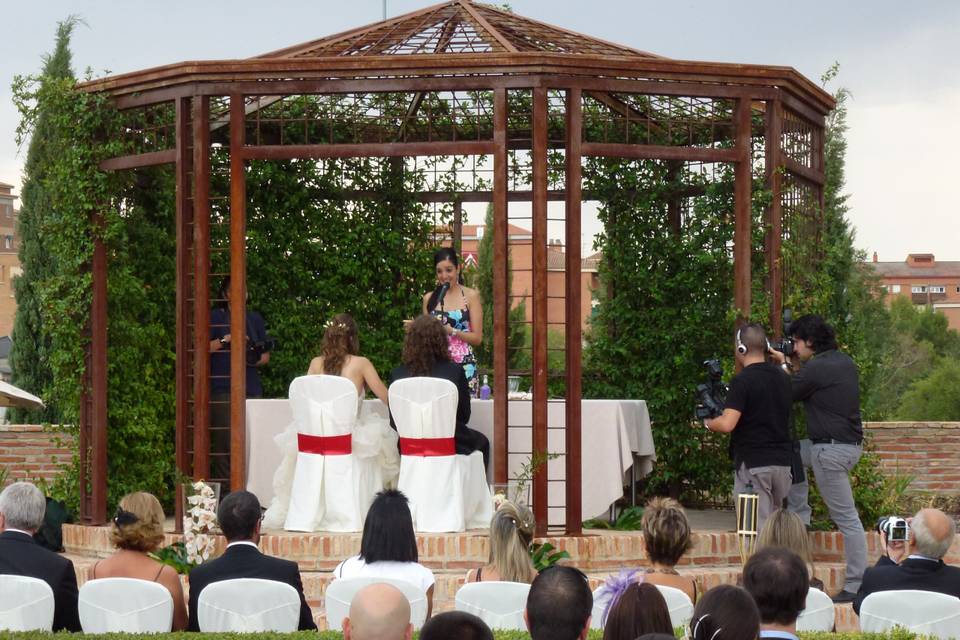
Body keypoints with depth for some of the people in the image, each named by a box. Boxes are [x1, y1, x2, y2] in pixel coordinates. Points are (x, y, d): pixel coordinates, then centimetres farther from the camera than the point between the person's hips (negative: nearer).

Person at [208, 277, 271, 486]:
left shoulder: (255, 319, 19)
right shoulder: (215, 317, 8)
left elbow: (266, 356, 19)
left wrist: (251, 359, -1)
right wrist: (226, 340, -15)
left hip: (251, 389, 4)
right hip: (222, 389, -4)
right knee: (223, 443, -10)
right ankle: (224, 493, -9)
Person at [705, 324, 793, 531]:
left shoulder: (742, 381, -14)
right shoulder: (781, 377, 10)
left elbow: (727, 424, -22)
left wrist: (708, 423, -2)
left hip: (753, 463, -7)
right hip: (783, 460, 7)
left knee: (756, 528, -5)